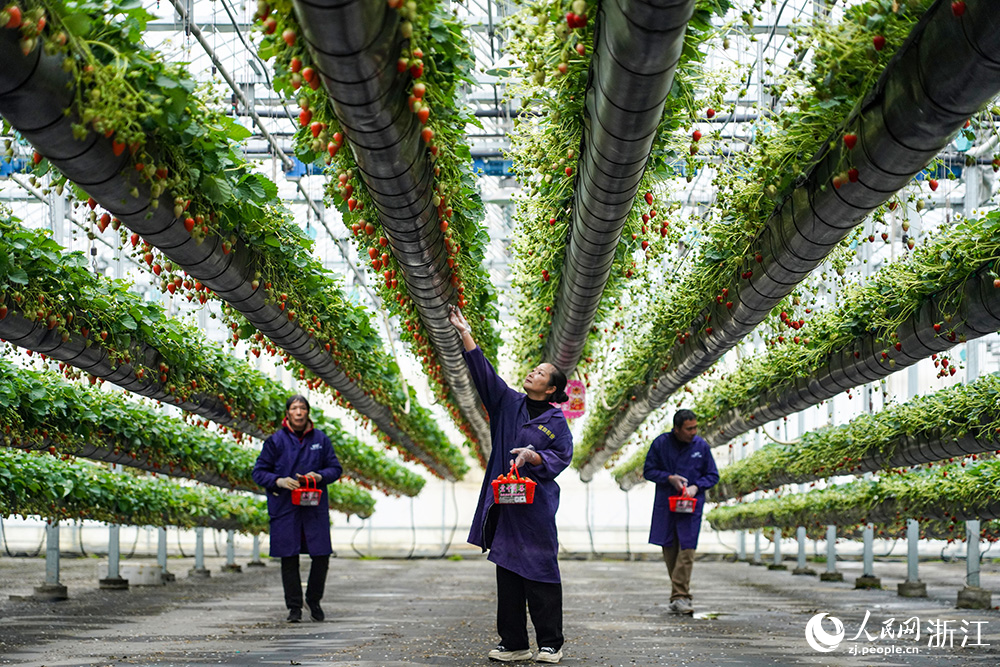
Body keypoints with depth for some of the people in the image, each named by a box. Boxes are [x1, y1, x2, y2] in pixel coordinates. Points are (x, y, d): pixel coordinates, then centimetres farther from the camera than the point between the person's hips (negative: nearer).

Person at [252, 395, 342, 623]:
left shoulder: (321, 439, 7)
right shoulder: (275, 441, 1)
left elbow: (335, 468, 12)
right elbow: (259, 472, 4)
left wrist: (319, 476, -8)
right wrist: (279, 481, -14)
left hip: (315, 507, 1)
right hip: (285, 507, -1)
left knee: (321, 555, -2)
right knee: (289, 558, 1)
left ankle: (314, 600, 20)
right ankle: (294, 607, 12)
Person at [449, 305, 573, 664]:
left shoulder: (556, 421, 0)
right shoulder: (508, 404, 11)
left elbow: (561, 457, -4)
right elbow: (483, 372, 7)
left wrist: (533, 456, -21)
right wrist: (465, 334, 1)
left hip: (536, 504, -5)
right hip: (504, 501, 5)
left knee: (539, 572, -3)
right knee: (507, 573, 6)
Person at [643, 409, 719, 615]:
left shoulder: (701, 446, -1)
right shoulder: (661, 443, -2)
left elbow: (713, 476, 9)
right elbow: (649, 471, 5)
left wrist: (696, 486, -9)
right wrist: (670, 478, -11)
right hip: (665, 504, 1)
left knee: (686, 549, -12)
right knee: (669, 549, 5)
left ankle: (679, 598, -14)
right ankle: (682, 592, 20)